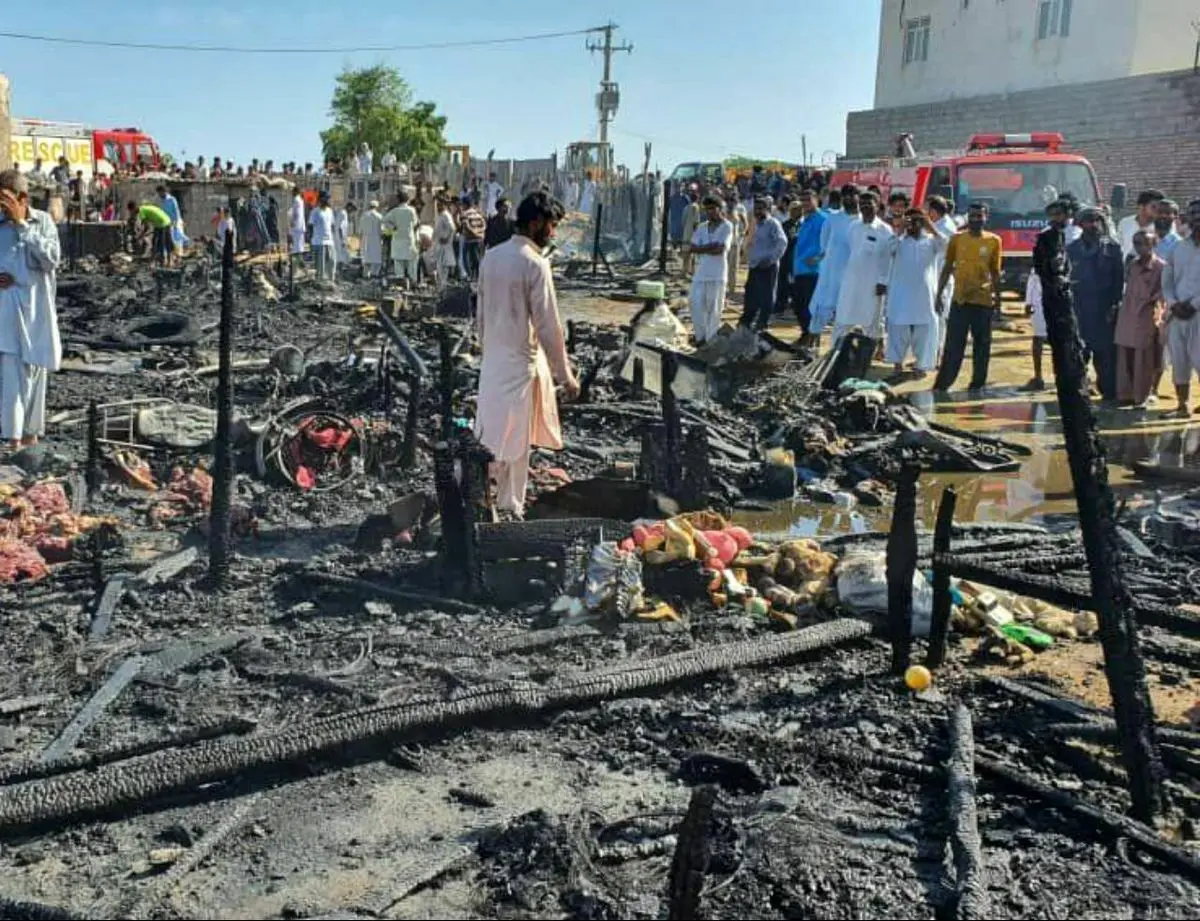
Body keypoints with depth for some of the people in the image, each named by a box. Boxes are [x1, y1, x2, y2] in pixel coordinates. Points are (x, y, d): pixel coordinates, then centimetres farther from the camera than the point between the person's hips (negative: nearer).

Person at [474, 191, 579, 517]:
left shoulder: (492, 256, 5)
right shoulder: (535, 264, -18)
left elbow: (481, 313, 12)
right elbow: (548, 325, -18)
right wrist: (565, 375, -12)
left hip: (492, 360, 7)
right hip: (520, 362, -7)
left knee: (492, 434, 15)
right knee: (515, 442, 4)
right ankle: (509, 510, 14)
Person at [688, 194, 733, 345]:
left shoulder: (726, 226, -4)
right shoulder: (701, 227, 12)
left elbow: (720, 249, -15)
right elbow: (693, 248, 2)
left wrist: (702, 249, -5)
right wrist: (710, 247, -12)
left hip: (717, 274, -5)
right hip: (700, 272, 5)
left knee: (714, 307, 0)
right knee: (696, 303, 2)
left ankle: (711, 339, 8)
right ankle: (700, 336, 13)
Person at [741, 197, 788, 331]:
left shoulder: (773, 224, -9)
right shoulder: (756, 224, 17)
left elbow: (782, 242, -19)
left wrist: (771, 259, -20)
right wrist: (749, 259, 16)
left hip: (767, 267, -8)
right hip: (754, 266, 8)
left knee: (766, 297, -2)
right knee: (751, 295, 12)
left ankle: (762, 323, 4)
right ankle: (746, 321, 20)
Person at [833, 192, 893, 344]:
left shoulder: (885, 230, -6)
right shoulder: (854, 228, 9)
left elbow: (889, 257, -8)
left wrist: (883, 281, -12)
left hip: (872, 284, -5)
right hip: (851, 281, 5)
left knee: (871, 323, 5)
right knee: (842, 321, 7)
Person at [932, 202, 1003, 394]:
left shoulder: (994, 241, 3)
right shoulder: (957, 239, 2)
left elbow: (995, 272, 8)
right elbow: (947, 268, 8)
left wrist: (997, 298, 7)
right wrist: (939, 294, 3)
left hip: (984, 300, 1)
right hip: (959, 299, 0)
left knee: (982, 345, 7)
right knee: (953, 345, 0)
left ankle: (978, 384, 15)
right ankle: (942, 384, 3)